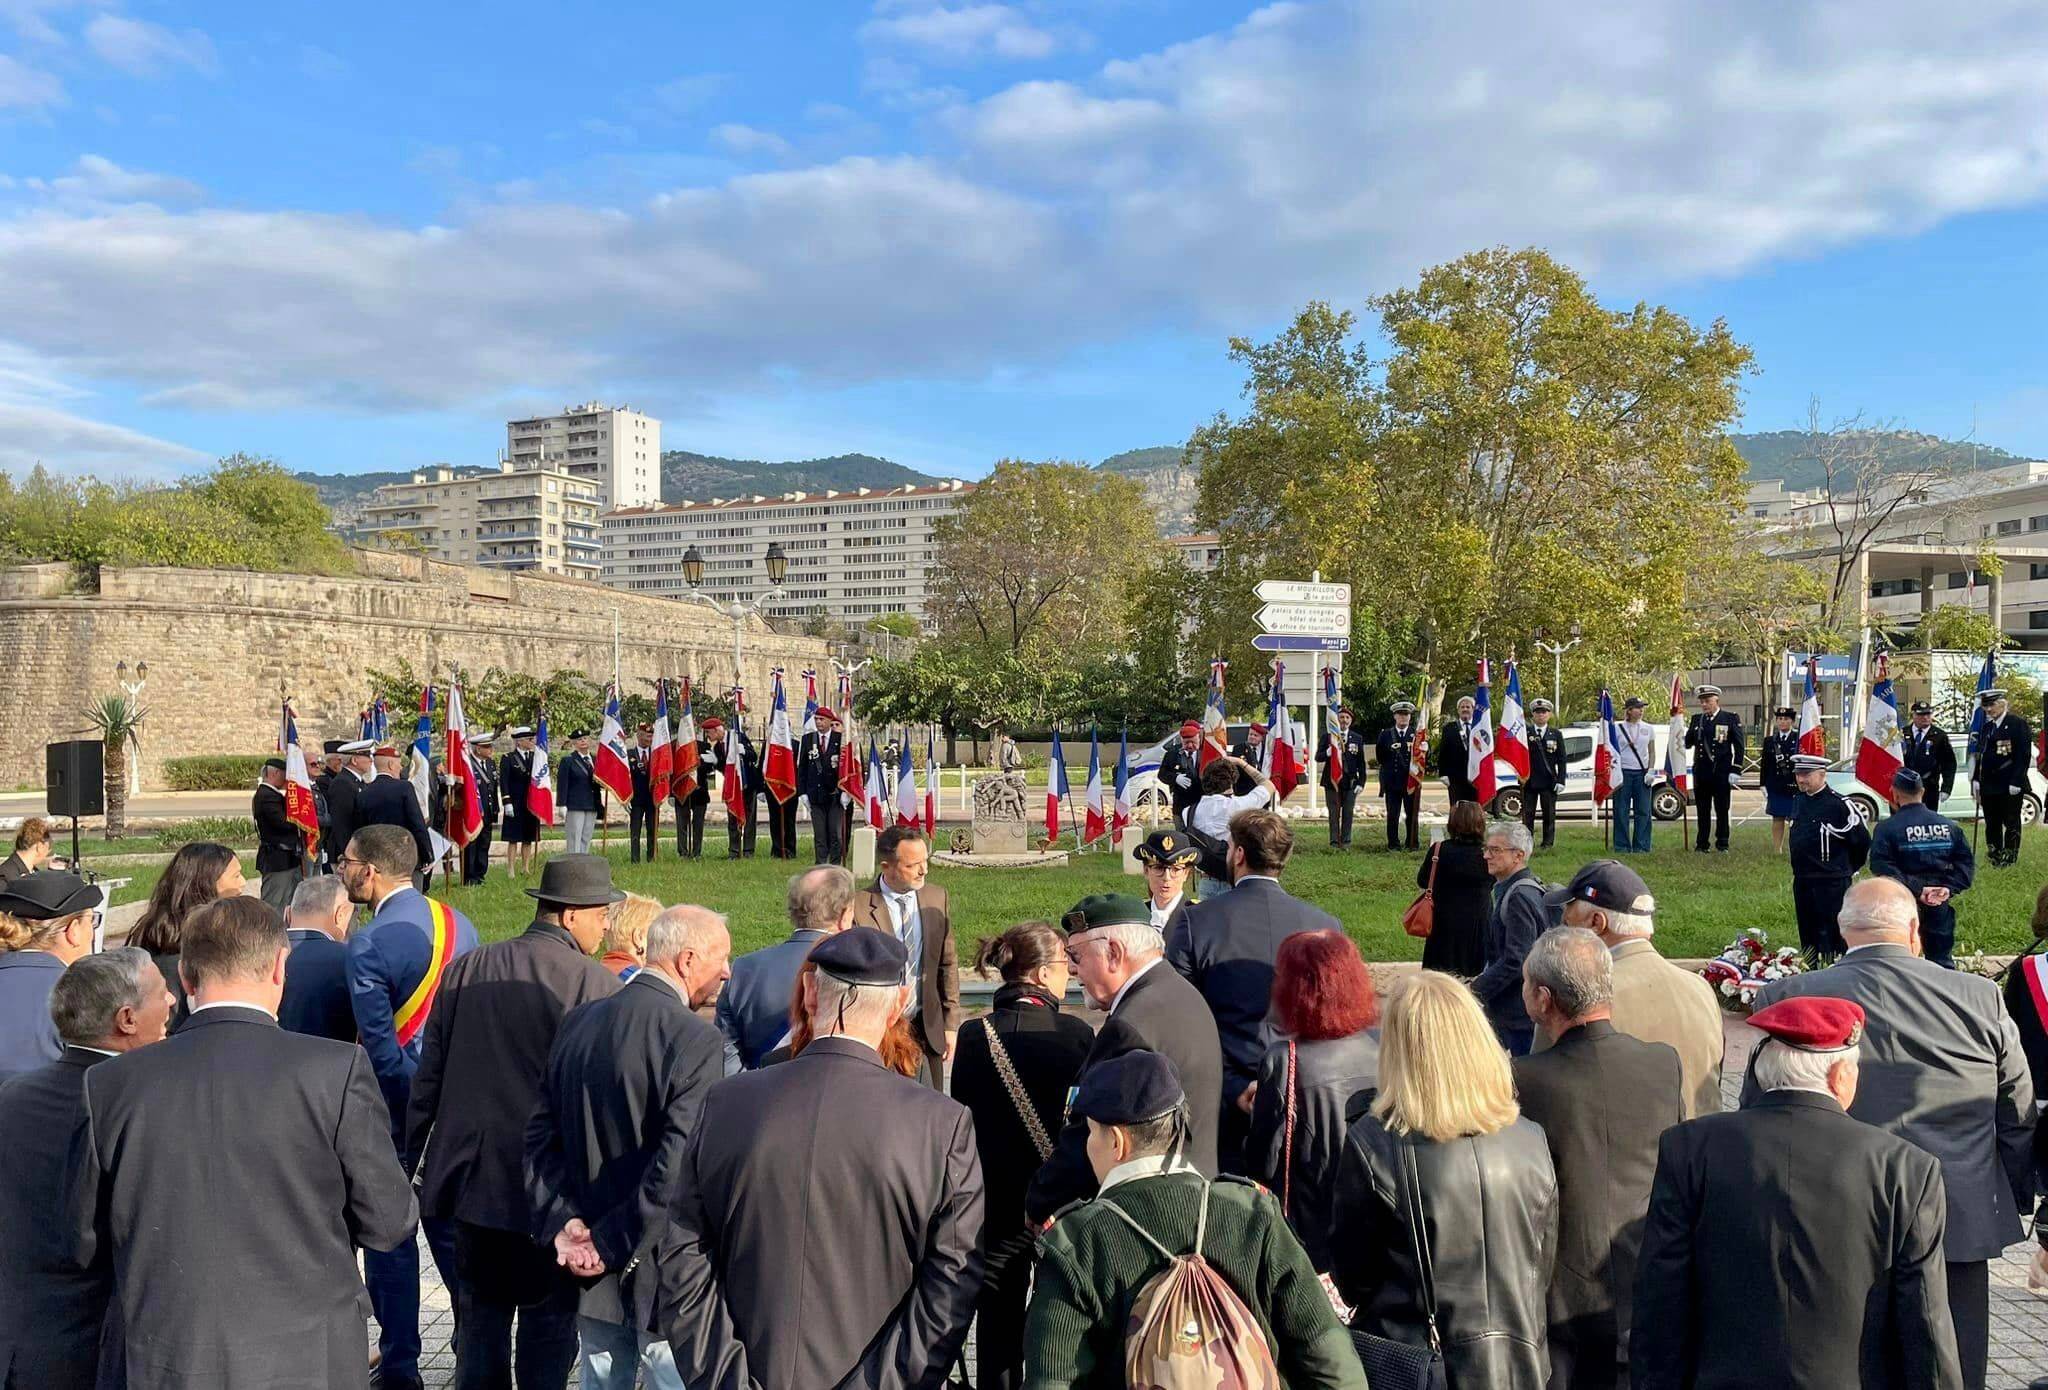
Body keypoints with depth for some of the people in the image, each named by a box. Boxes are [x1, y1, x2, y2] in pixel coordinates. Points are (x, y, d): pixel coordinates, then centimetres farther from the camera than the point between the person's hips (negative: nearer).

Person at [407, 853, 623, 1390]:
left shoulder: (463, 970, 0)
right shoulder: (598, 985, -15)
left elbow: (429, 1076, 6)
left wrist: (417, 1155, 17)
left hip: (473, 1179, 5)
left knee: (480, 1317, 17)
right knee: (549, 1324, 10)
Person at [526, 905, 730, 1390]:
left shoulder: (578, 1022, 2)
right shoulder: (696, 1040, -20)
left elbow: (540, 1134, 4)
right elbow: (677, 1167, -25)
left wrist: (561, 1223, -2)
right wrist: (611, 1246, -15)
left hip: (593, 1276, 7)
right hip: (663, 1277, -7)